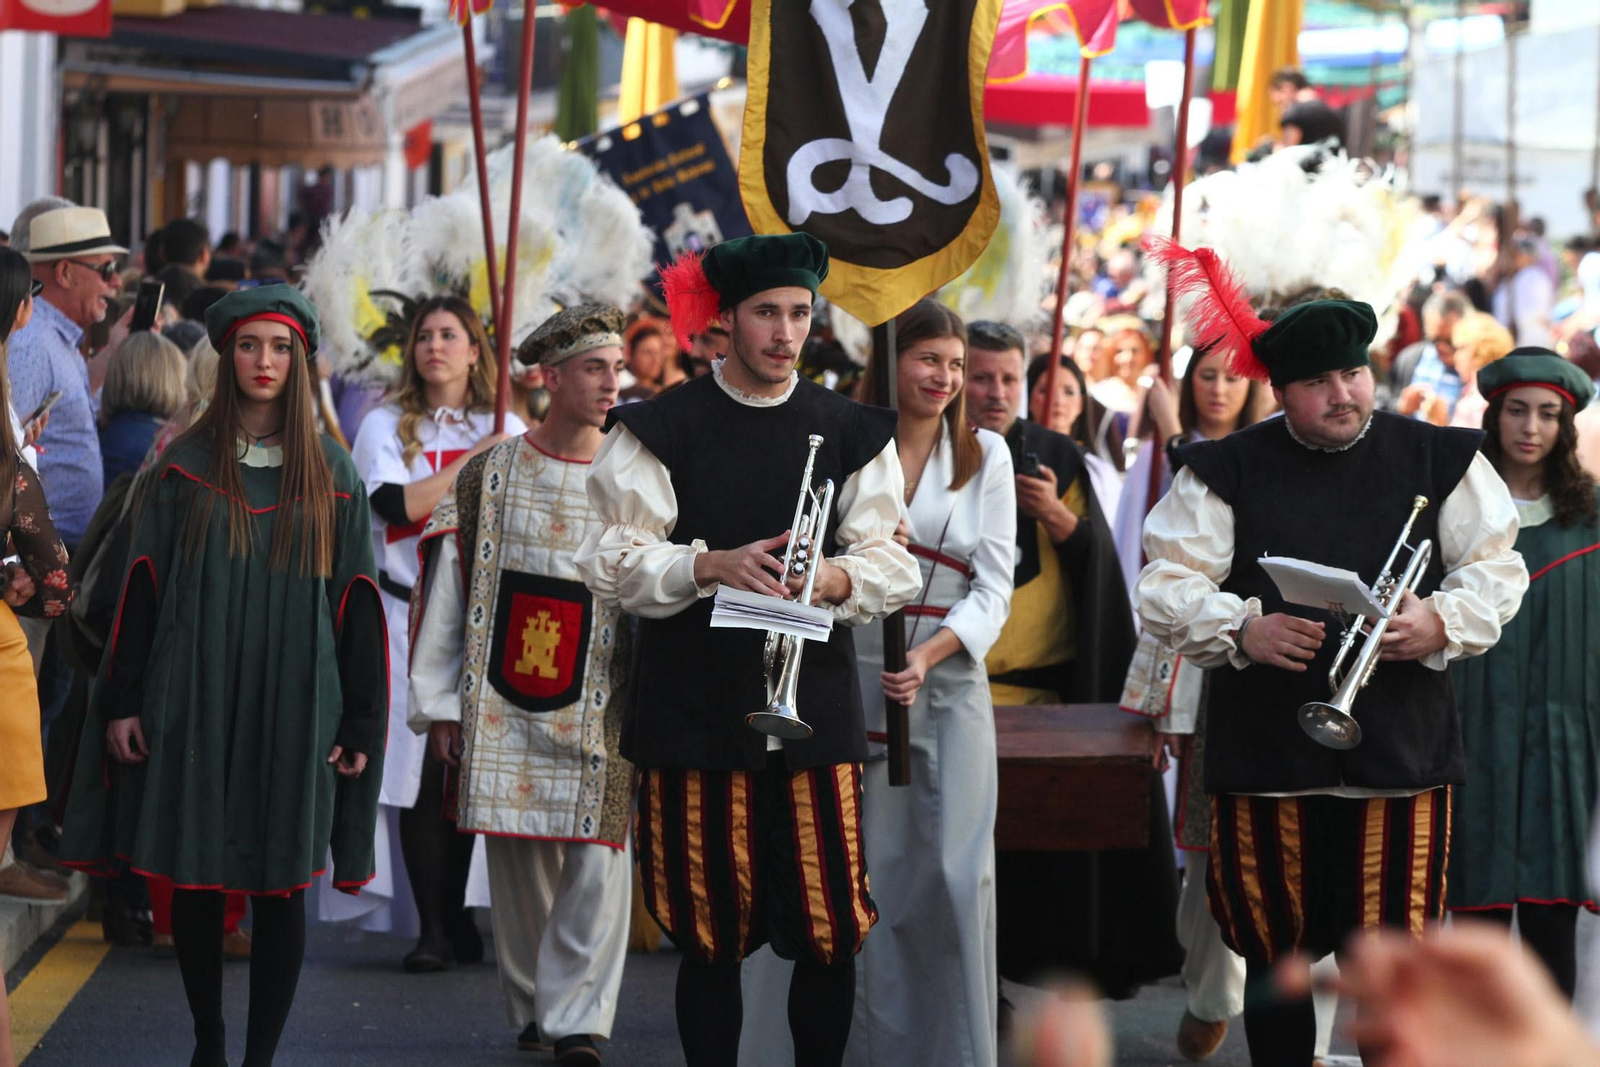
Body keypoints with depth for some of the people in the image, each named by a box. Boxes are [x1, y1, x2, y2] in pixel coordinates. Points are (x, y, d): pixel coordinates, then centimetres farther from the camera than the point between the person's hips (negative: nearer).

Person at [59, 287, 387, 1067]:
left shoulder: (333, 477, 5)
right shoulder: (185, 468, 4)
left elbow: (357, 605, 4)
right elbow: (141, 589, 4)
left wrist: (359, 725, -1)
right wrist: (121, 702, -2)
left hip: (294, 706, 0)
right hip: (194, 702, 0)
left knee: (281, 886, -1)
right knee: (195, 878, 3)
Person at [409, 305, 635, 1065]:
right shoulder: (488, 477, 4)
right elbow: (445, 591, 6)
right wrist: (439, 705, 3)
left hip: (601, 711, -1)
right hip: (504, 709, 1)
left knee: (597, 860, -8)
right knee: (516, 865, 7)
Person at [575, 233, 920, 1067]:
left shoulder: (853, 433, 10)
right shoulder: (661, 430, 4)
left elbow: (893, 567, 5)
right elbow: (614, 561, -2)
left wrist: (837, 577, -17)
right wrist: (712, 565, -18)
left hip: (815, 710, 1)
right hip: (695, 714, -1)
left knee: (830, 935, -2)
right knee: (711, 940, 3)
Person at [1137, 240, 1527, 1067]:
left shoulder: (1439, 462, 7)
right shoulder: (1226, 472, 4)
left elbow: (1497, 569, 7)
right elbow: (1167, 587, 0)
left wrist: (1442, 621, -14)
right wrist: (1242, 629, -19)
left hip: (1402, 752, 0)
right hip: (1265, 753, 0)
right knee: (1273, 960, 9)